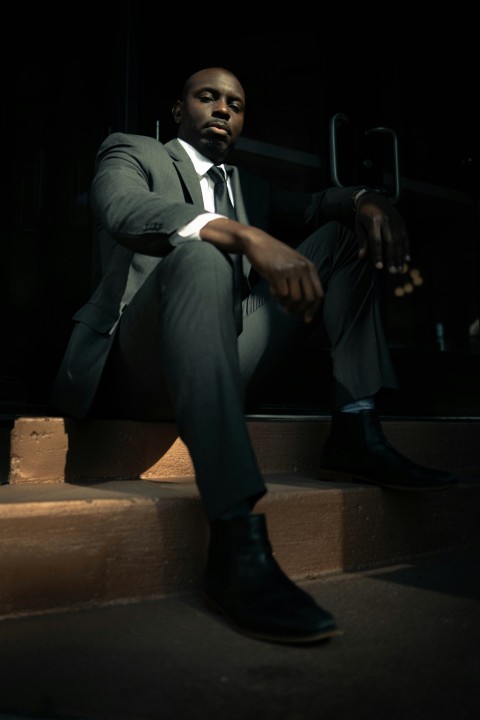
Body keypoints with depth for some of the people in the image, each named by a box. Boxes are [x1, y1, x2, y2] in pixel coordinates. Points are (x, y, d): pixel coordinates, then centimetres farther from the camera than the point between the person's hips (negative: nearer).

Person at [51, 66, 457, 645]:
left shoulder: (250, 187, 28)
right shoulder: (131, 152, 9)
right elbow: (122, 208, -14)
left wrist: (366, 200, -10)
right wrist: (246, 237, -30)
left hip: (224, 362, 6)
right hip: (137, 369, -5)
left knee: (345, 232, 4)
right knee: (200, 255, -36)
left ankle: (355, 434, -12)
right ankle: (237, 540, -46)